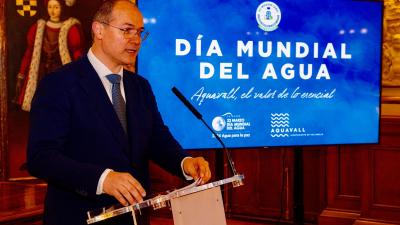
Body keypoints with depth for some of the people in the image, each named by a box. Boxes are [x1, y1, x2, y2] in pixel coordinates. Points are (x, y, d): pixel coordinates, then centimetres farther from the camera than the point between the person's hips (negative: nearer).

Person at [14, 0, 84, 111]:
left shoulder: (72, 28, -4)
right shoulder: (38, 27, 9)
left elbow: (78, 55, -8)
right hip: (40, 76, 3)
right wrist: (20, 77, 7)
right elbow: (29, 53, 10)